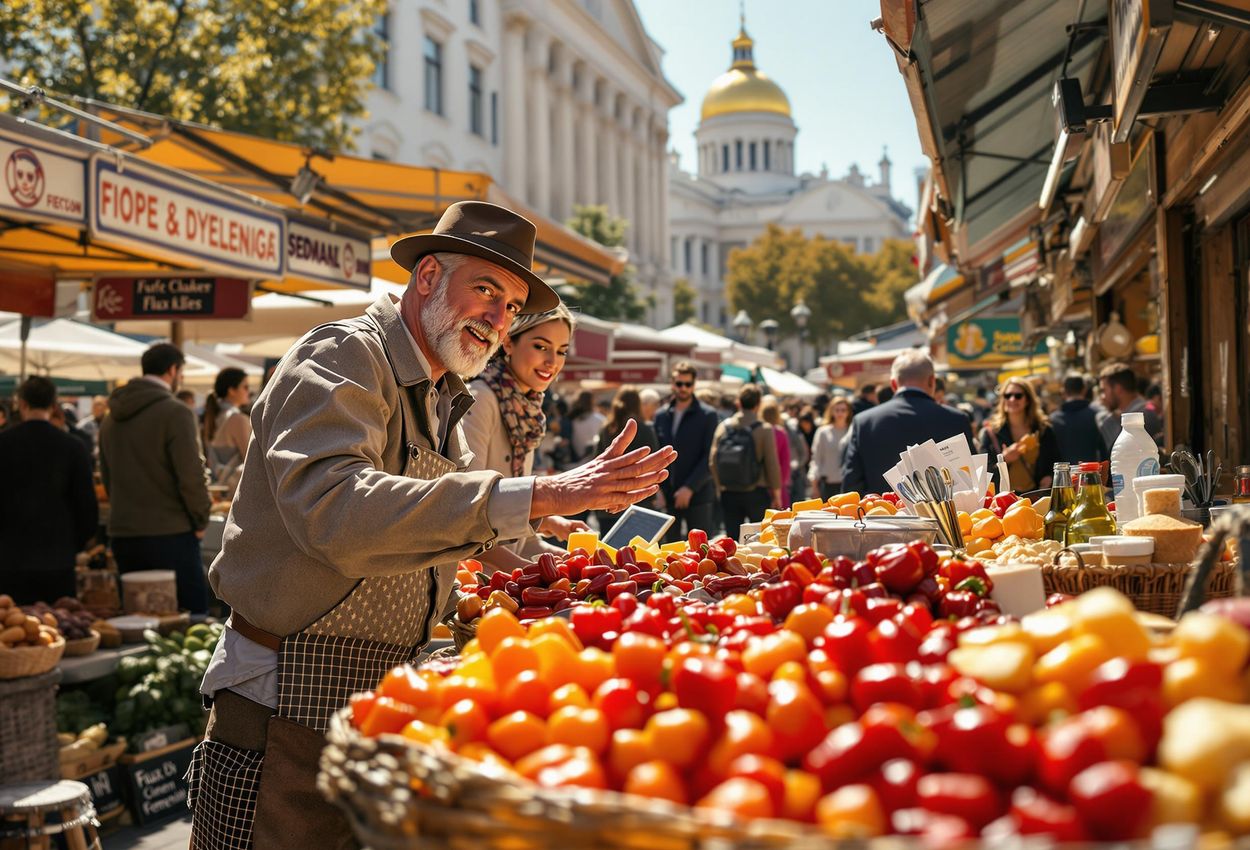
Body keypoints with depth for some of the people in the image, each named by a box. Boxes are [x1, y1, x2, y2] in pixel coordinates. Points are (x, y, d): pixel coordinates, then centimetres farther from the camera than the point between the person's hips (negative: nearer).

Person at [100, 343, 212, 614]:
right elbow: (192, 475, -14)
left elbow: (107, 476, 18)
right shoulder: (175, 413, -12)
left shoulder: (112, 417, 12)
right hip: (169, 534, -7)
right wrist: (201, 521, -1)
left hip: (122, 533, 7)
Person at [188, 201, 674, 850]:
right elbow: (333, 511, -32)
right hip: (288, 707, -8)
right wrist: (536, 496, -35)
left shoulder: (442, 403, 15)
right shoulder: (340, 357, -14)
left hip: (384, 704, 8)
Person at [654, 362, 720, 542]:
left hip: (698, 496, -4)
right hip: (667, 497, 4)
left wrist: (690, 487, -15)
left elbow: (711, 458, -7)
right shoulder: (661, 416, 11)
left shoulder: (708, 416, -1)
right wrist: (658, 487, -1)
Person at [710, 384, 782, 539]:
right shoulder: (764, 430, -9)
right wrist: (777, 495, 2)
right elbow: (772, 464, -9)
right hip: (756, 493, -3)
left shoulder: (723, 427, 0)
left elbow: (713, 462, 1)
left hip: (728, 493, 3)